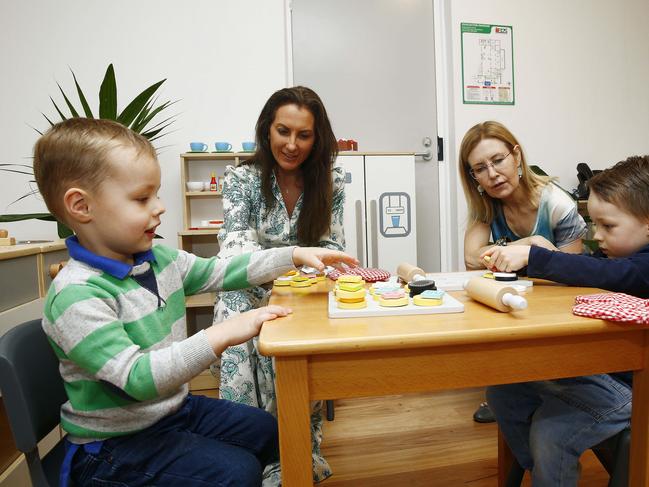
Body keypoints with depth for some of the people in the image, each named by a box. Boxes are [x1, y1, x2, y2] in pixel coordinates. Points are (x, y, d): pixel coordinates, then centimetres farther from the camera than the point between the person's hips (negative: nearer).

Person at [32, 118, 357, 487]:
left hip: (175, 407, 8)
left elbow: (223, 272, 3)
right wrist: (221, 335, -38)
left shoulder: (160, 260, -4)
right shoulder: (76, 295, -27)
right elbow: (138, 378, -32)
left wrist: (295, 256, -1)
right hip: (115, 443, -7)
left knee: (267, 430, 14)